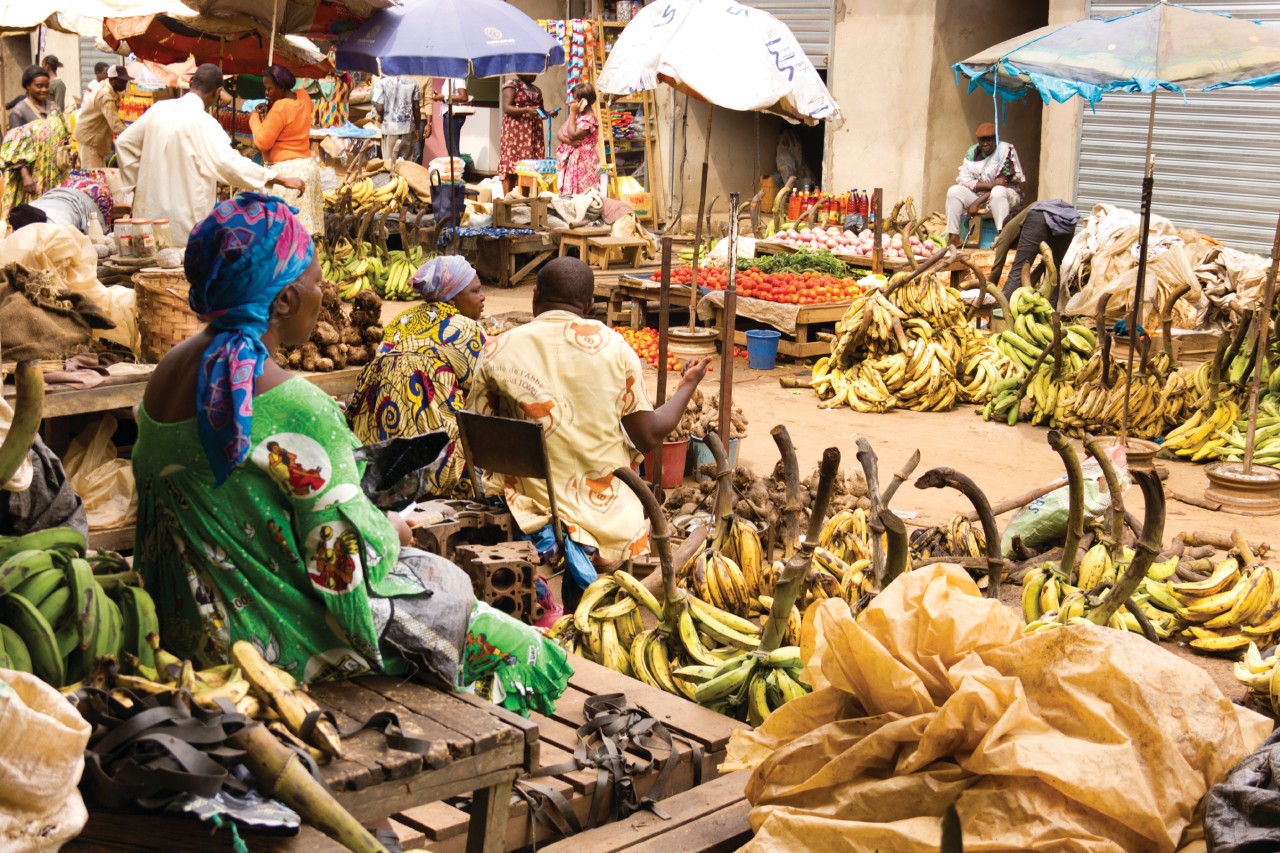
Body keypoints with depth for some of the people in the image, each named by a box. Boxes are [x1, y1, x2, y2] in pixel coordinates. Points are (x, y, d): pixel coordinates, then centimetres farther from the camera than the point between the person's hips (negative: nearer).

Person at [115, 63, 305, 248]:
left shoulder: (159, 109, 5)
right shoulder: (203, 122, -14)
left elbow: (124, 142, 12)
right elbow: (230, 163, -23)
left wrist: (134, 183, 17)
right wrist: (282, 179, -21)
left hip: (150, 210, 6)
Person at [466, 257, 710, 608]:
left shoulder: (498, 351, -6)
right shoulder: (614, 346, -5)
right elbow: (649, 437, -1)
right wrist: (688, 385, 15)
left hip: (532, 505, 0)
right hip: (607, 514, 0)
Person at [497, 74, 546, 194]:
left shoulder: (537, 90, 20)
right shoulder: (511, 85, -1)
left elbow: (540, 110, 27)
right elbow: (506, 108, -10)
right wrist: (526, 109, -23)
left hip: (534, 133, 7)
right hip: (515, 131, -6)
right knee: (511, 166, -10)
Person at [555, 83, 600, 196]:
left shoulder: (589, 118, -13)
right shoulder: (575, 115, 14)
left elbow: (573, 134, -22)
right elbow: (560, 133, 9)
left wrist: (573, 113, -15)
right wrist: (569, 141, -14)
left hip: (582, 162, -8)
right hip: (570, 160, 9)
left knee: (581, 191, -8)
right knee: (568, 191, 9)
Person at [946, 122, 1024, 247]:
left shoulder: (1006, 150, -11)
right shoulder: (972, 153, 2)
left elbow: (1001, 184, -17)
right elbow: (964, 180, -8)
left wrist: (977, 203, -21)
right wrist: (990, 185, -24)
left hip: (1008, 195, -4)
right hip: (979, 195, 4)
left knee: (998, 192, -38)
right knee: (954, 191, -18)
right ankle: (953, 237, -23)